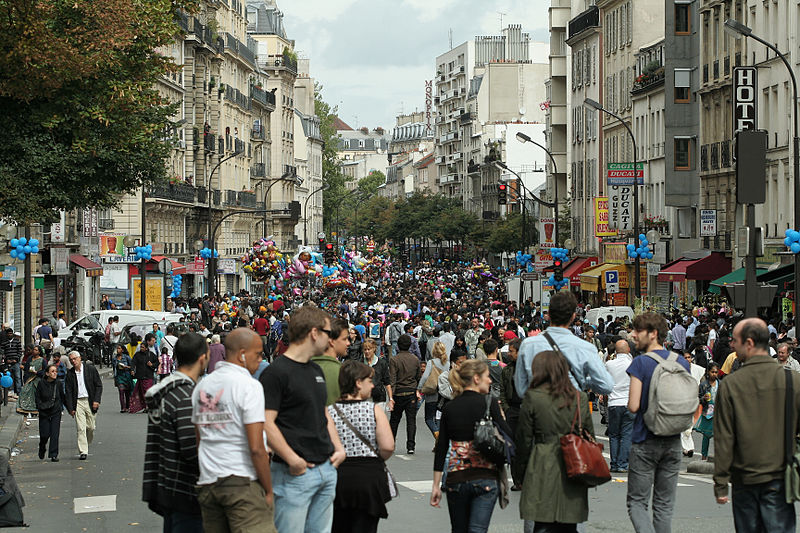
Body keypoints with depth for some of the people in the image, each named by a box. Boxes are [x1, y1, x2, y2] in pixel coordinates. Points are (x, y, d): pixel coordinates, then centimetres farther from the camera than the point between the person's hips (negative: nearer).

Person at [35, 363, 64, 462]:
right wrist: (41, 407, -9)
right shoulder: (41, 383, -5)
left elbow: (62, 397, 13)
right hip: (44, 413, -1)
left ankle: (54, 455, 0)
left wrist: (60, 406, 6)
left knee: (55, 434, -5)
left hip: (56, 412, 1)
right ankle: (42, 448, 30)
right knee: (45, 434, -1)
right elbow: (37, 398, 1)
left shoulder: (58, 383, -1)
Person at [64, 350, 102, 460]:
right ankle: (83, 452, -7)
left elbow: (99, 385, 1)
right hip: (78, 402, 0)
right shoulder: (70, 373, 5)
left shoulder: (91, 369, 1)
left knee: (91, 427, 6)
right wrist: (70, 408, -2)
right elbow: (68, 391, 5)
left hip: (90, 401, 0)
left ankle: (87, 444, 33)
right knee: (80, 428, -8)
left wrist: (96, 400, -9)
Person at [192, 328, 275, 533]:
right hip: (242, 481, -7)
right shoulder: (249, 386, -9)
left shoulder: (202, 386, 14)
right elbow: (256, 448, -15)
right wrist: (268, 491, -8)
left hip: (207, 483, 7)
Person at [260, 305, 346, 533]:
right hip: (296, 473, -8)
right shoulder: (276, 373, -12)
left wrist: (338, 448, 11)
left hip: (326, 469, 8)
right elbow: (266, 423, -18)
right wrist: (293, 460, -20)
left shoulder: (316, 370, 16)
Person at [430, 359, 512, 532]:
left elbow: (441, 448, 5)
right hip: (486, 477, -3)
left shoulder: (449, 408, 5)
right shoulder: (489, 403, -5)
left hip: (456, 479, 3)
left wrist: (436, 485, 9)